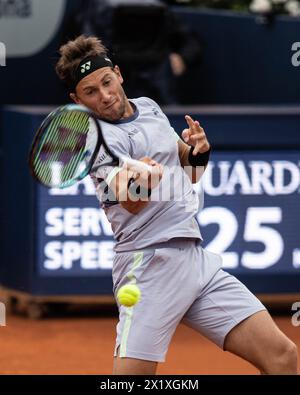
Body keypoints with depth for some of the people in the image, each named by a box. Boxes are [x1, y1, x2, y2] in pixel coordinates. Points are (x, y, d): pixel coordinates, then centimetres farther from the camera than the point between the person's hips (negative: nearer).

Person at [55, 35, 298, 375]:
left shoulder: (149, 107, 15)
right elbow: (131, 204, -29)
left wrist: (199, 151, 4)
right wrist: (137, 185, -52)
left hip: (197, 259, 7)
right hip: (151, 264, -7)